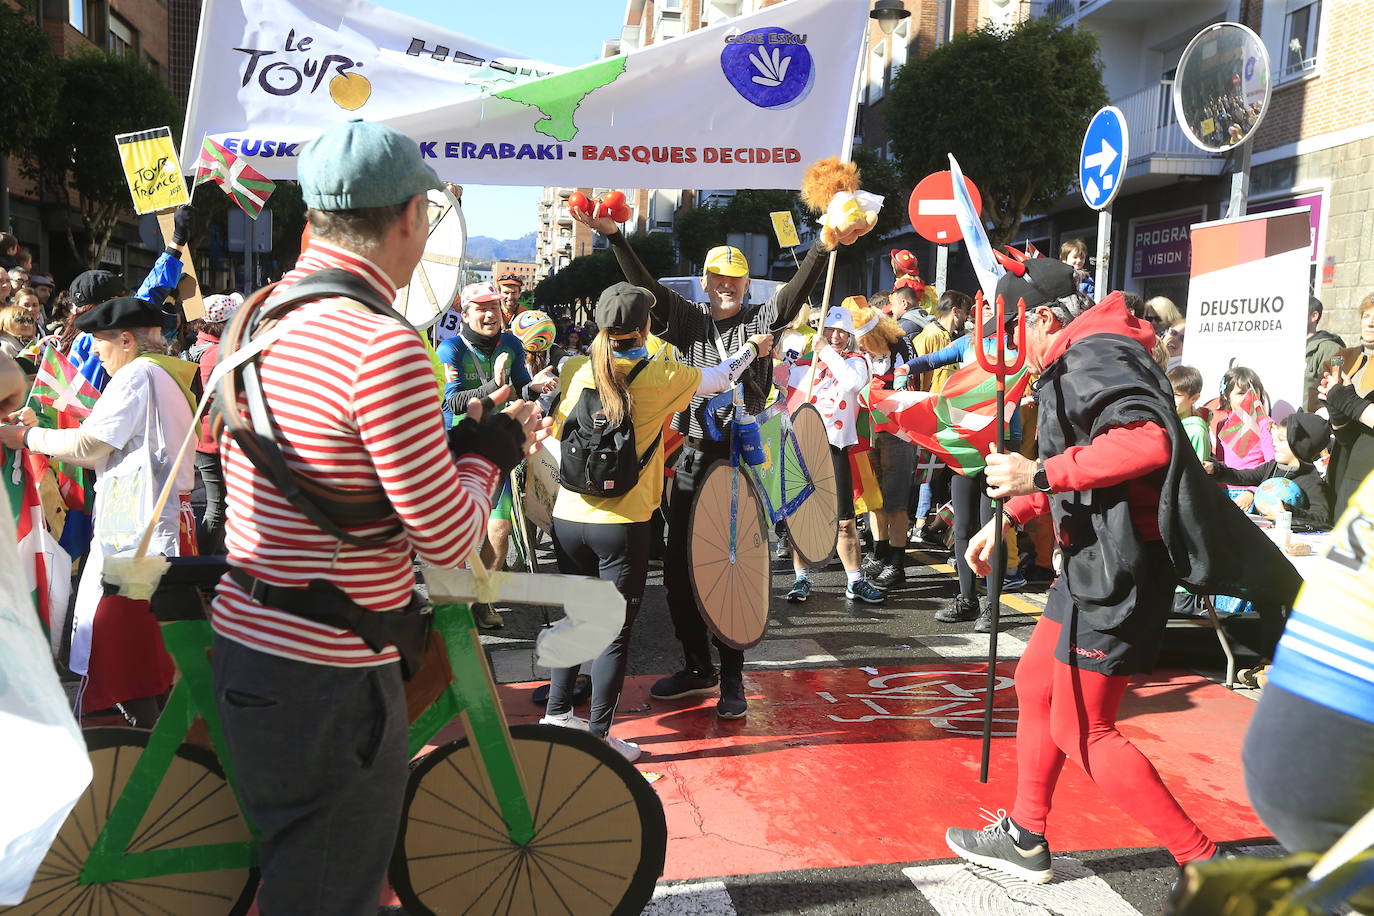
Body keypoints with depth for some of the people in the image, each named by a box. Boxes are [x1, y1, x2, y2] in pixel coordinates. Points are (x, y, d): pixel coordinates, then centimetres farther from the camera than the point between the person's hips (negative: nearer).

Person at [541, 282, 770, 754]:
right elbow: (719, 377, 10)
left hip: (568, 517, 5)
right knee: (616, 631, 5)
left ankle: (556, 714, 29)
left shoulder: (575, 370, 2)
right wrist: (753, 348, 28)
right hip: (622, 524, -4)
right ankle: (598, 736, 11)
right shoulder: (660, 377, -7)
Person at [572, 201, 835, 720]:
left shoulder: (762, 319, 4)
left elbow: (797, 290, -10)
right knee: (678, 569, 8)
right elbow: (647, 288, 0)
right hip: (693, 457, 3)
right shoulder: (688, 319, 10)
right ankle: (697, 667, 26)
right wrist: (614, 236, -11)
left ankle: (731, 678, 15)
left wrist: (825, 246, -26)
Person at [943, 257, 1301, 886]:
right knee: (1035, 684, 17)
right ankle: (1025, 839, 29)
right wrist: (1007, 517, 19)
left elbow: (1150, 440, -34)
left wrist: (1040, 474, -29)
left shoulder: (1093, 353, -16)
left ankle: (1204, 863, 8)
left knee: (1080, 731, -3)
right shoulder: (1073, 364, 17)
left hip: (1120, 568, -11)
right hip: (1095, 562, 11)